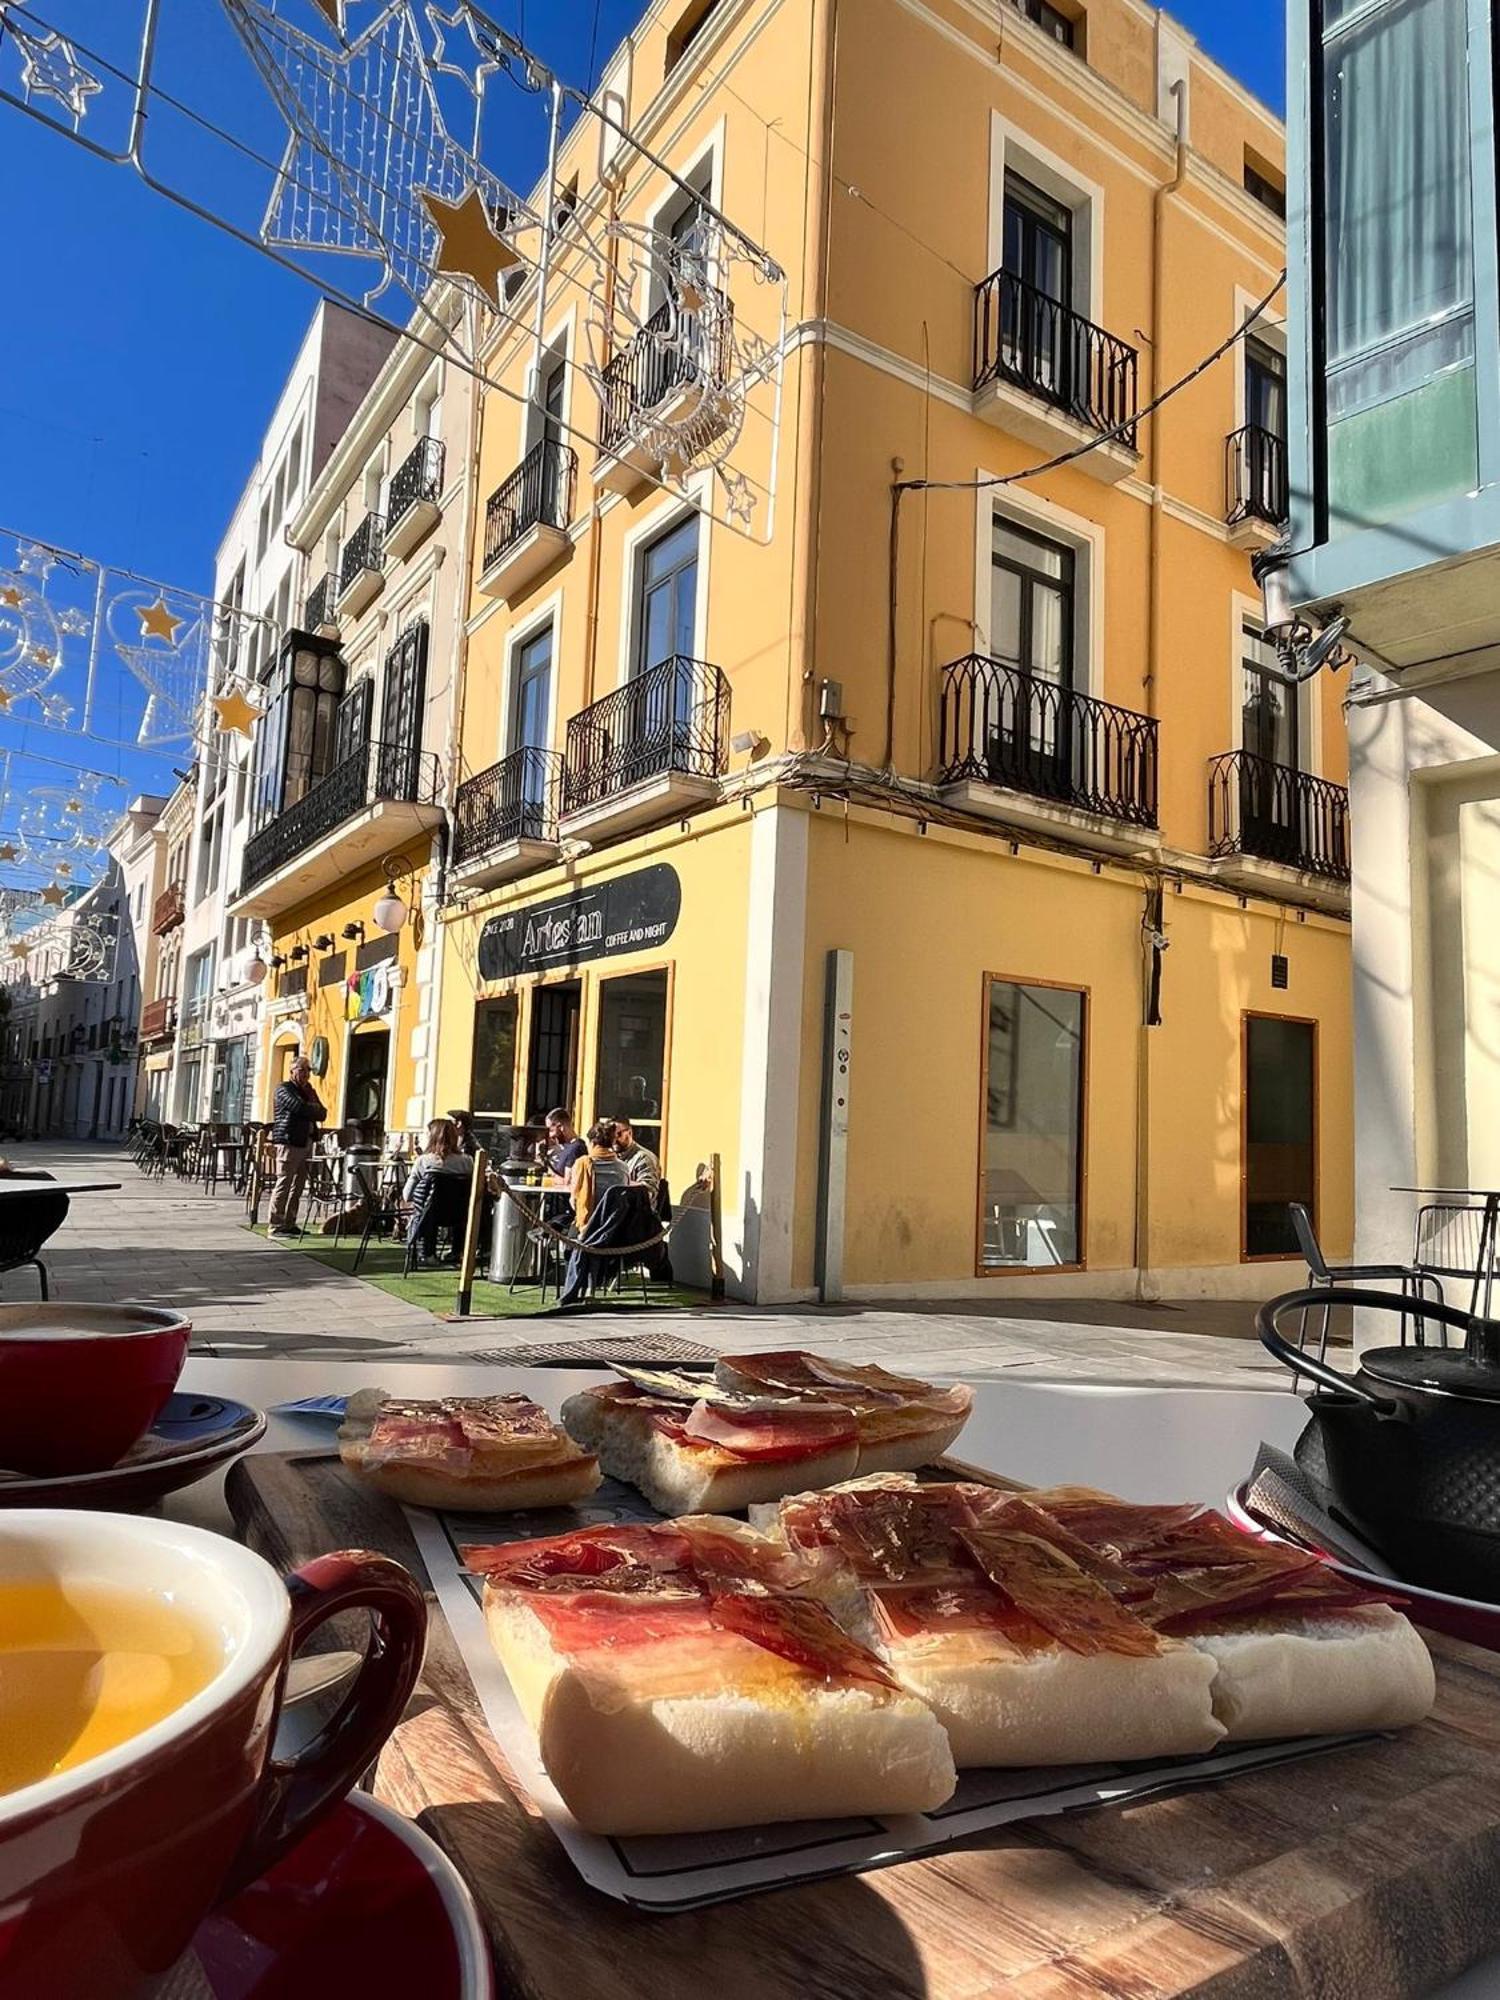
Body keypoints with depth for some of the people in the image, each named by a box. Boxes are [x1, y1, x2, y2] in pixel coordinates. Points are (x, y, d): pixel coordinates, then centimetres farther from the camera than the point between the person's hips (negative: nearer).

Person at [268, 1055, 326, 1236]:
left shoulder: (309, 1091, 23)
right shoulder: (284, 1089, 0)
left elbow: (322, 1114, 13)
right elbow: (299, 1108, -16)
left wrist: (311, 1095, 2)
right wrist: (315, 1110, 2)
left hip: (306, 1144, 8)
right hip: (289, 1142, -8)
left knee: (297, 1187, 7)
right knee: (284, 1184, -9)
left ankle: (289, 1224, 11)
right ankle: (275, 1227, -8)